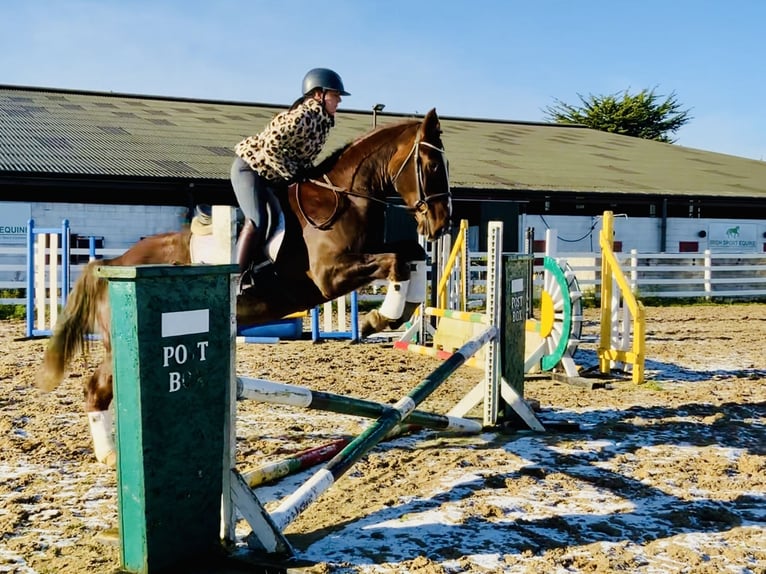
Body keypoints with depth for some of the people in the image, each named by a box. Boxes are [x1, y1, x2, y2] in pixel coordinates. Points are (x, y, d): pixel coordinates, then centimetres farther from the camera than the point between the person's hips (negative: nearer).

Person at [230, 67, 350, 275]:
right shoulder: (303, 117, -27)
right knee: (258, 221, -20)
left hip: (274, 177, 10)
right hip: (250, 167, -10)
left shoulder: (324, 120, 0)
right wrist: (293, 174, -23)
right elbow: (271, 146, -30)